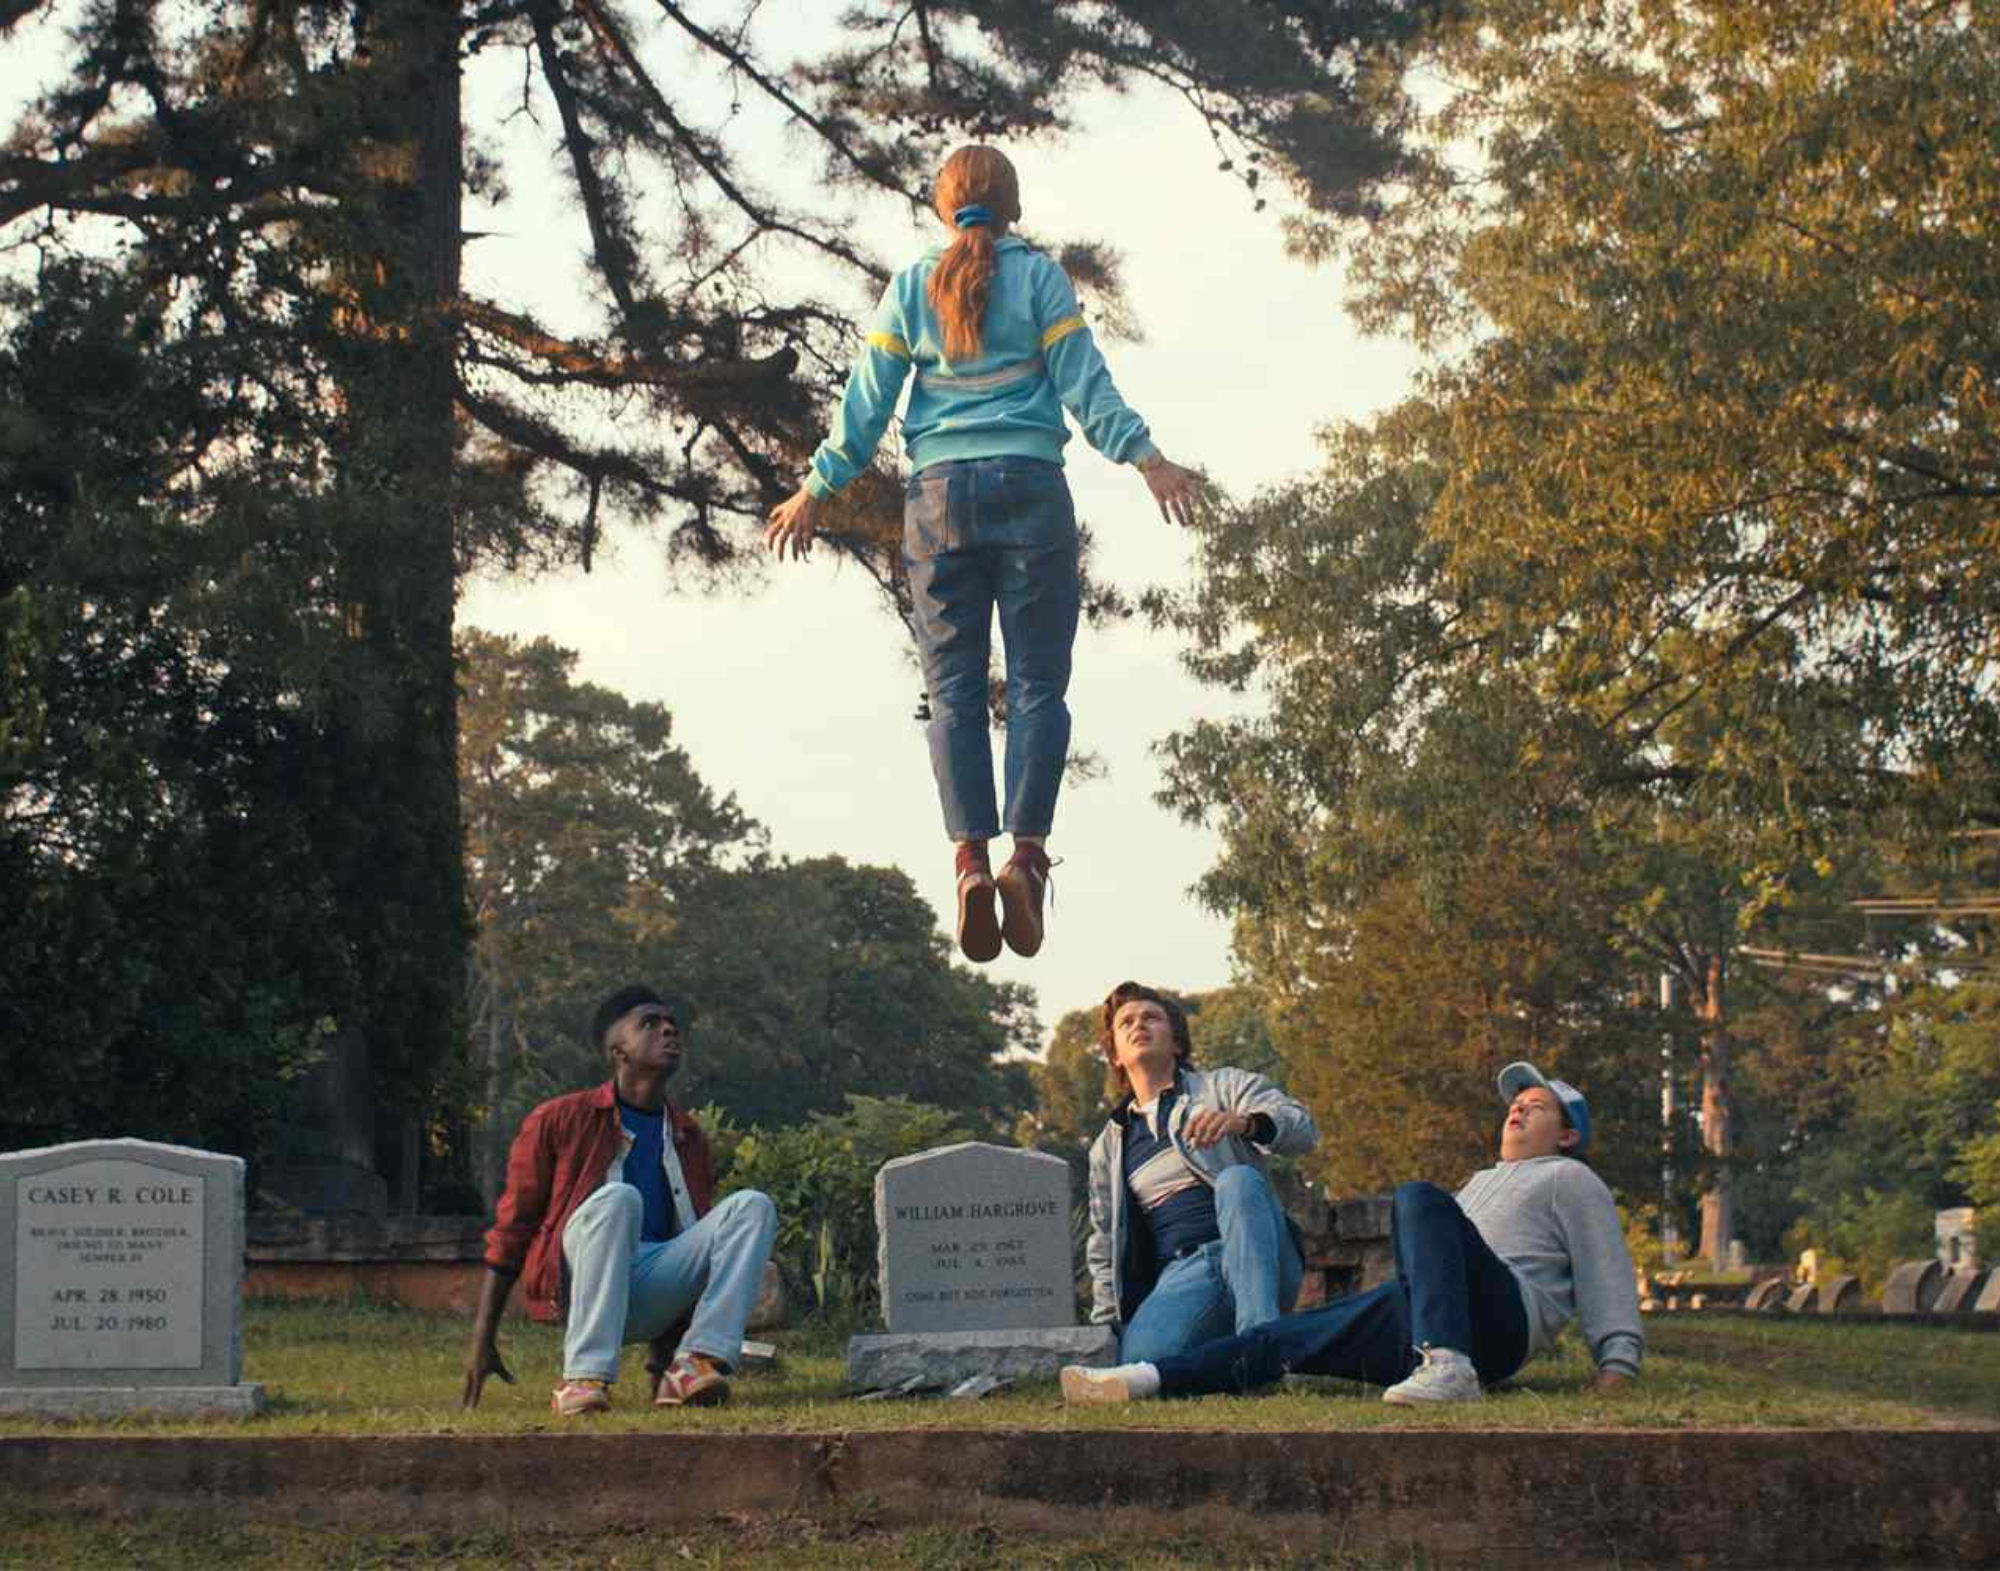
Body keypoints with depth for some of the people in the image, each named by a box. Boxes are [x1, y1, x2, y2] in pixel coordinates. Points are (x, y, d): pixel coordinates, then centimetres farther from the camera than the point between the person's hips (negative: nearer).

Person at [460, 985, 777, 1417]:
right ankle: (583, 1380, -38)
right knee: (617, 1199, -33)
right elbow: (511, 1231, 4)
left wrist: (667, 1349, 26)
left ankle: (690, 1366, -29)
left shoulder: (689, 1138, 18)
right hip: (579, 1286, -4)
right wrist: (483, 1340, -1)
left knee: (753, 1206, -13)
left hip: (652, 1302, 5)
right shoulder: (557, 1122, 3)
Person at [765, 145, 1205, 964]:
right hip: (1028, 484, -2)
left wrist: (816, 489, 14)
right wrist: (1146, 459, -1)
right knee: (1038, 681, -1)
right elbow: (1084, 383, -2)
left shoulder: (909, 288, 10)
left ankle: (971, 858, -15)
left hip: (940, 495, 2)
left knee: (954, 688, 1)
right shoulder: (1039, 278, 4)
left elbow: (867, 401, 8)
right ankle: (1027, 851, -16)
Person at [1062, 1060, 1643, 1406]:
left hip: (1500, 1315, -7)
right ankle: (1143, 1381, -23)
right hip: (1415, 1314, 7)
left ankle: (1448, 1367, -52)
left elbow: (1606, 1273, 8)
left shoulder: (1569, 1178, 20)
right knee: (1284, 1338, -8)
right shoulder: (1484, 1179, 42)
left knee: (1419, 1199, -33)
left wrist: (1617, 1365, -6)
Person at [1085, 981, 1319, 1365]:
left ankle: (1260, 1340, -44)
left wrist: (1244, 1122, -25)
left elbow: (1302, 1129, -3)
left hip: (1257, 1261, -1)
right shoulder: (1108, 1149, 26)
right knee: (1140, 1359, -34)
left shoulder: (1224, 1086, 15)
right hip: (1181, 1274, 1)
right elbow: (1104, 1249, 28)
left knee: (1236, 1178, -35)